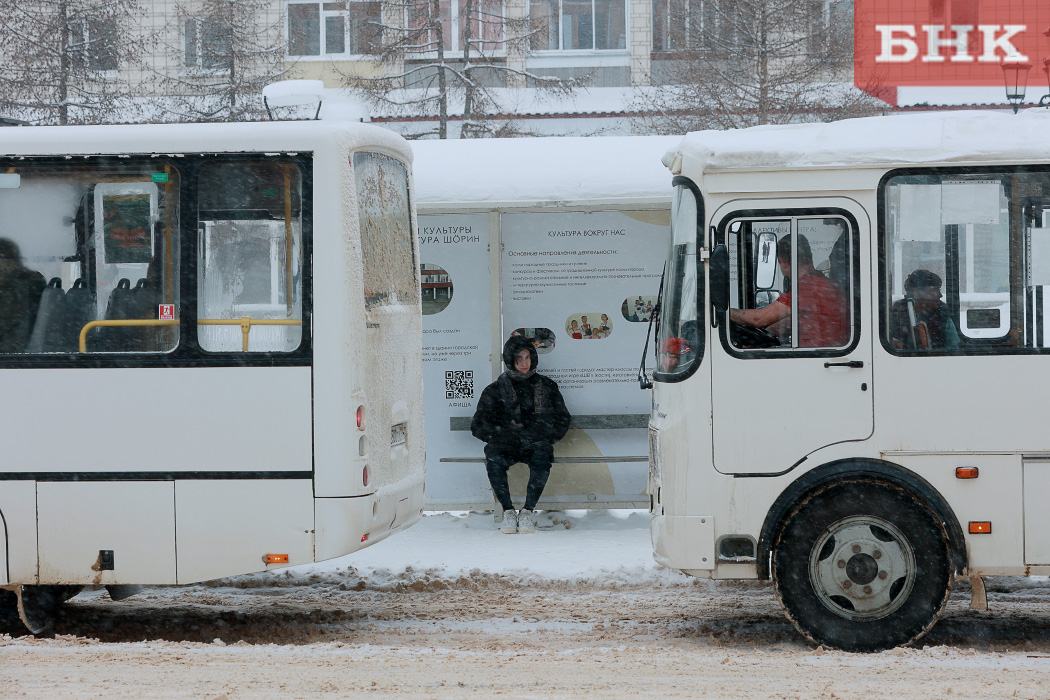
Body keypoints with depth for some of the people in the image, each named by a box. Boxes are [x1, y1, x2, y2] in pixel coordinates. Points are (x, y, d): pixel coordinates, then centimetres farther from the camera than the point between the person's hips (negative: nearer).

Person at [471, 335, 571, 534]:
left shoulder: (547, 386, 17)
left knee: (541, 459, -36)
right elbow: (479, 426, 6)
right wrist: (512, 435, -9)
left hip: (536, 445, 0)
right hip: (505, 445, 0)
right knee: (494, 460, -35)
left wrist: (535, 436, -5)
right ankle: (508, 510, -21)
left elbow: (562, 422, 14)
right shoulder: (496, 389, 13)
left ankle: (528, 510, -25)